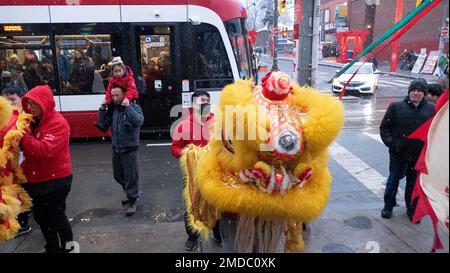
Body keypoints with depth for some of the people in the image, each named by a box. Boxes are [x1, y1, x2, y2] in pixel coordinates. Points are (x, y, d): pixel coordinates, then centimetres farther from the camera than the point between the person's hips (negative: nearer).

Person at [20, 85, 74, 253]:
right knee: (40, 216, 19)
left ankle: (68, 247, 25)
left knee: (56, 217, 4)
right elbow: (29, 147, 11)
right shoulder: (34, 121, 7)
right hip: (37, 179, 8)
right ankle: (52, 248, 38)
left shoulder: (58, 123, -18)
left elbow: (44, 150, -30)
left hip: (56, 180, -8)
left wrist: (22, 135, -25)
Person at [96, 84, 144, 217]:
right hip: (116, 149, 6)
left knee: (131, 176, 2)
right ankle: (130, 192, 44)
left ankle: (132, 201, 19)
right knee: (118, 175, 20)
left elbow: (139, 121, -30)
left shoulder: (134, 107, -11)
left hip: (129, 149, -6)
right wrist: (102, 110, -4)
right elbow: (103, 126, 5)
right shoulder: (112, 109, 5)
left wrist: (128, 107, -30)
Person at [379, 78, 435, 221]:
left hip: (419, 156, 1)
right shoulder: (396, 107, -5)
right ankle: (388, 206, 30)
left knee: (414, 183, 15)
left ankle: (411, 209, 33)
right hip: (398, 153, -1)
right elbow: (384, 127, 0)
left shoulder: (432, 109, -2)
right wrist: (390, 143, -11)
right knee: (393, 180, 13)